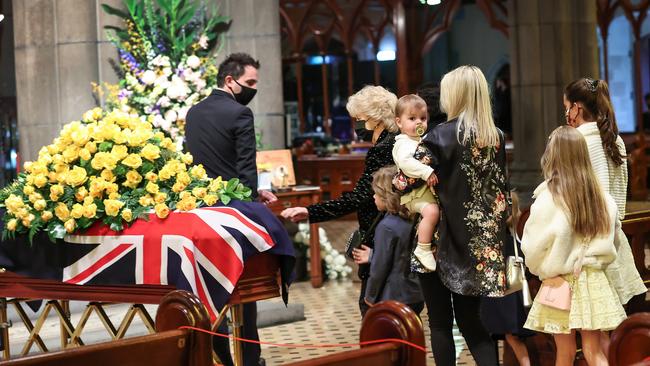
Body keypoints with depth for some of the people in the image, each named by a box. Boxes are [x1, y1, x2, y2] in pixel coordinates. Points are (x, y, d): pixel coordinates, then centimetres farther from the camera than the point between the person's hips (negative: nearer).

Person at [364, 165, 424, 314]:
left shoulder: (386, 227, -18)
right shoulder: (410, 221, 4)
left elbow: (380, 267, -15)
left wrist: (370, 296, -4)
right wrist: (372, 256, 20)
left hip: (393, 297, -8)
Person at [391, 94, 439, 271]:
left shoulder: (421, 141, 19)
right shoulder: (404, 143, -12)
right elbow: (405, 161, -31)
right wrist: (427, 173, -34)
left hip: (427, 187, 10)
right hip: (415, 191, -10)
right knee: (432, 211, -30)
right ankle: (423, 249, -21)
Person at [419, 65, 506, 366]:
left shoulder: (441, 136, -14)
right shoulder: (496, 137, 4)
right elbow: (501, 188, 9)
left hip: (445, 241, -5)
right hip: (481, 243, 5)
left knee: (440, 321, 6)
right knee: (469, 318, 11)